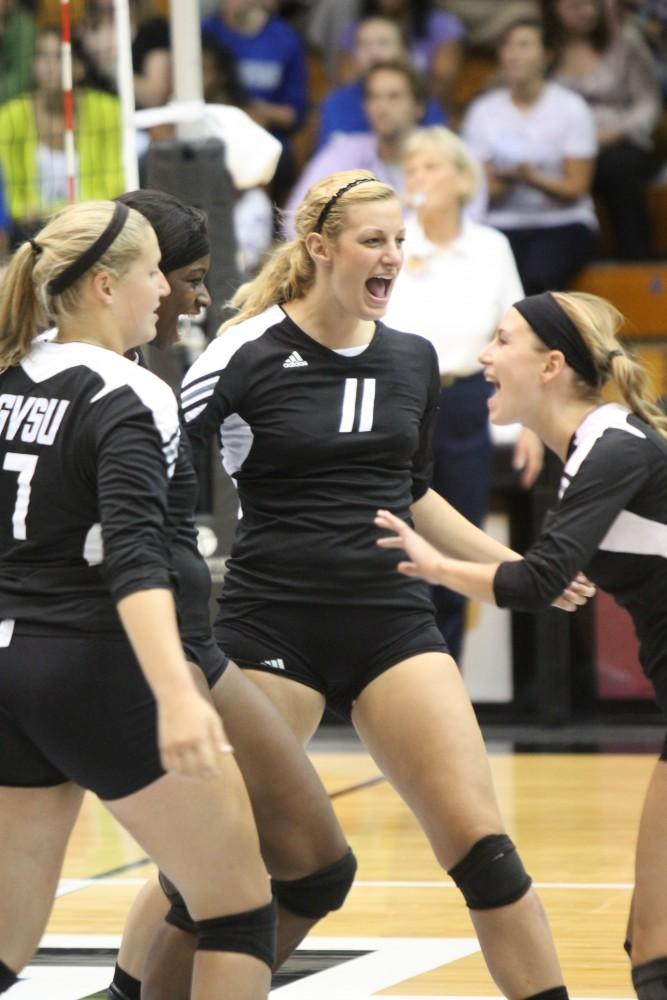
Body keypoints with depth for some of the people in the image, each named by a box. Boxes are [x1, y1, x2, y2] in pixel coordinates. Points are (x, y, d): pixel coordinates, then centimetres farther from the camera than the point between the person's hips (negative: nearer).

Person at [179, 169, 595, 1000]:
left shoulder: (412, 360, 9)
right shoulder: (249, 356, -8)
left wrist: (512, 565, 23)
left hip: (391, 621, 4)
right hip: (272, 626, -4)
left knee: (480, 845, -5)